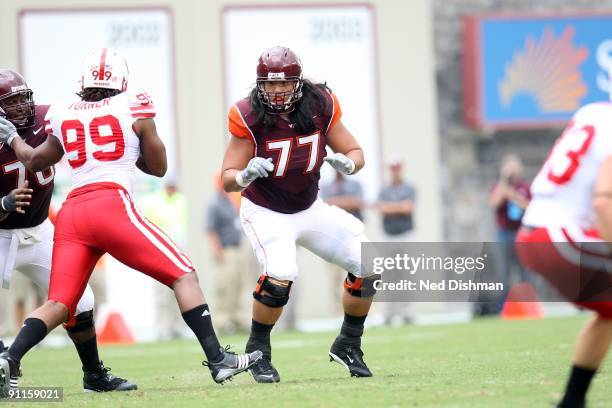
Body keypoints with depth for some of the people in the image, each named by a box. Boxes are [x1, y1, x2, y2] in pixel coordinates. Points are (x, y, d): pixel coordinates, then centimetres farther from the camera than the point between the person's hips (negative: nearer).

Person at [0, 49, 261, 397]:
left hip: (71, 213, 4)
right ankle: (218, 360, -7)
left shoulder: (63, 116, 20)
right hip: (111, 205, -4)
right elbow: (159, 167, 20)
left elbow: (34, 162, 36)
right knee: (183, 276, 2)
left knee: (59, 305, 6)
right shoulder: (134, 108, 11)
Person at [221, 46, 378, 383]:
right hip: (266, 213, -4)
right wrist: (246, 175, -41)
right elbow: (227, 180, -18)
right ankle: (257, 351, -6)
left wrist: (347, 163, -27)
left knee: (367, 266, -4)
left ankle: (348, 345, 17)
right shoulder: (250, 117, -20)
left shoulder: (320, 106, -12)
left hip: (310, 210, 5)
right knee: (280, 275, -29)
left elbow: (356, 153, -3)